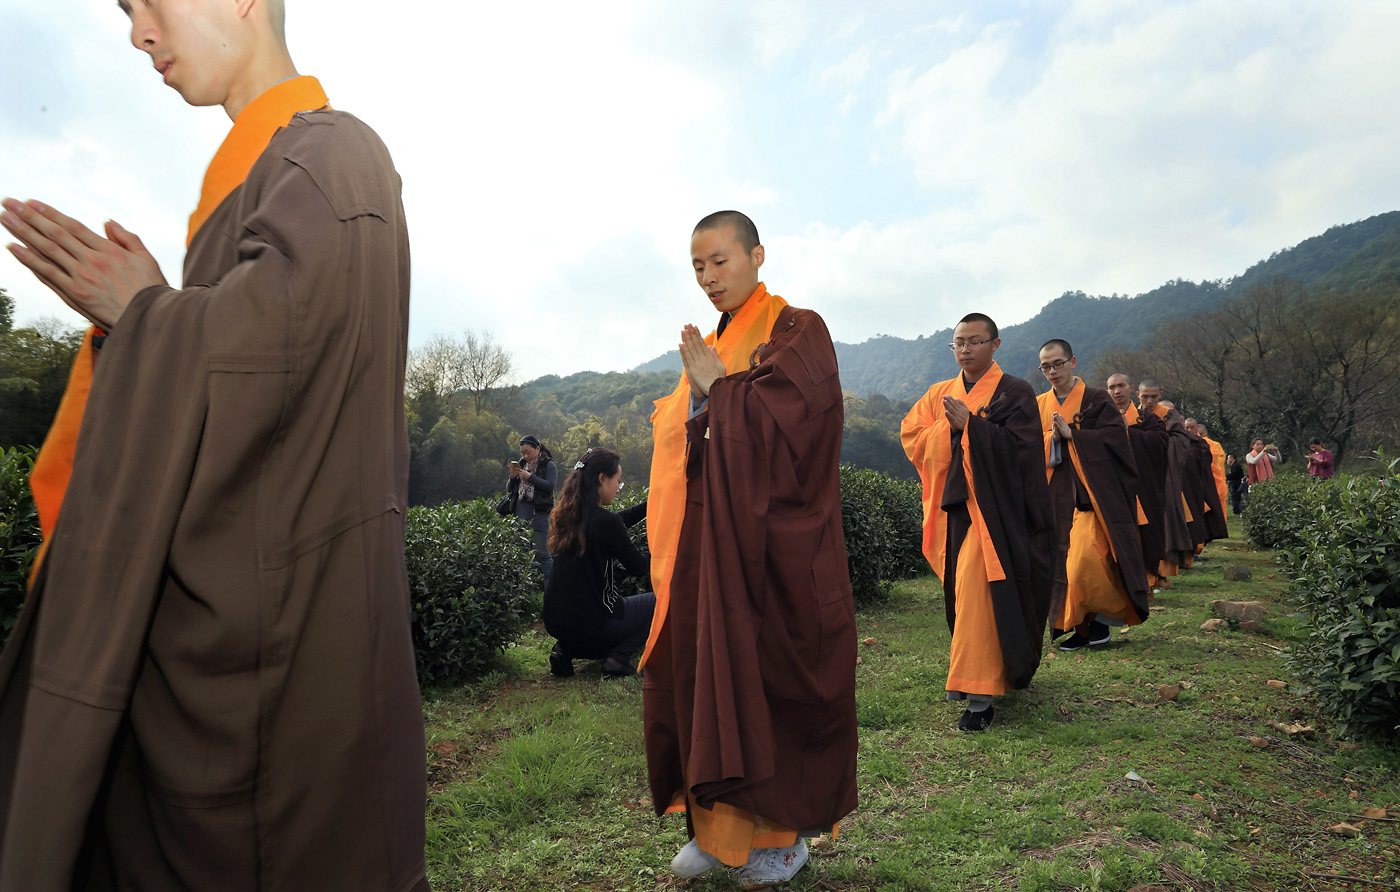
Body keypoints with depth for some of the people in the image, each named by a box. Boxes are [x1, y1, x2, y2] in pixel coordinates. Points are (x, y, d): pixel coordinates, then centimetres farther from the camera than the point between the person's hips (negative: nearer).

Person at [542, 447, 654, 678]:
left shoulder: (568, 514, 3)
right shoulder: (603, 520, -20)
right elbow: (637, 566, -8)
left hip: (555, 621, 7)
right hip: (588, 623, -7)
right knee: (659, 601, 14)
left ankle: (564, 649, 13)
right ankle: (617, 658, -1)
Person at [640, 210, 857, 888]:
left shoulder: (796, 332, -3)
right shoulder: (704, 348, 18)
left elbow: (792, 421, -17)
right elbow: (678, 437, 21)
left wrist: (719, 385, -11)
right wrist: (694, 392, 1)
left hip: (770, 540, -7)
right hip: (706, 540, 7)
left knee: (768, 673, 1)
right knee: (697, 672, 7)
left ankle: (786, 829, 18)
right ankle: (720, 823, 22)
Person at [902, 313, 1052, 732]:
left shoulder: (1014, 393, 0)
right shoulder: (939, 394, 15)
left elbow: (1019, 447, -12)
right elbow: (911, 437, 5)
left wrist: (969, 425, -17)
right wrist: (950, 425, -10)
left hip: (991, 507, -5)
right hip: (953, 508, 6)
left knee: (978, 596, -14)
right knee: (961, 596, 10)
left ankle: (979, 695, -9)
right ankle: (989, 675, 29)